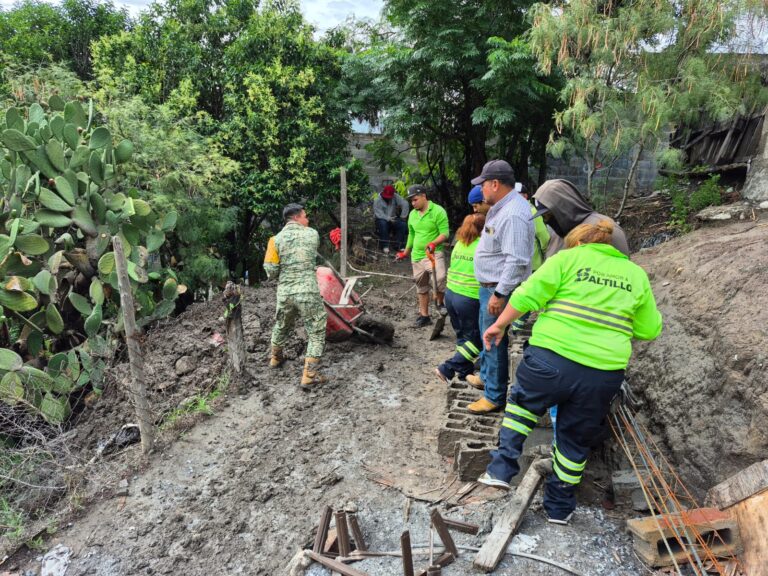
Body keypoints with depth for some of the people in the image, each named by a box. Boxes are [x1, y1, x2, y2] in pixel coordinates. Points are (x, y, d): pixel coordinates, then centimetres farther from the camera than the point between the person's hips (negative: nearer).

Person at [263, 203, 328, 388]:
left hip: (284, 293, 3)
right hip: (308, 293, -3)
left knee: (281, 326, 27)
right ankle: (309, 375, 2)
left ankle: (276, 358, 50)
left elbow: (271, 271, -4)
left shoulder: (277, 238, -1)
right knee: (316, 333, 6)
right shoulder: (312, 234, 0)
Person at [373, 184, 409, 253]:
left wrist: (403, 216, -14)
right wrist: (388, 219, -36)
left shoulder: (395, 197, -5)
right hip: (382, 219, -3)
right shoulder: (377, 200, -14)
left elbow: (405, 204, -9)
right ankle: (385, 246, -31)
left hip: (392, 219, 4)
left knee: (403, 224, -22)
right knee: (383, 224, -38)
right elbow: (378, 214, -23)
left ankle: (397, 245, -18)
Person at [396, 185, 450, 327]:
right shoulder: (412, 214, 9)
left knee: (439, 278, -29)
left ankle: (439, 302, -1)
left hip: (434, 253, -6)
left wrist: (434, 243, -31)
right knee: (421, 287, 12)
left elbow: (445, 233, -15)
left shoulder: (438, 211, -11)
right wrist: (406, 252, 28)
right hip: (417, 256, 6)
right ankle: (424, 315, 23)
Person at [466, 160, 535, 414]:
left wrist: (500, 294, -27)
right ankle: (486, 376, 43)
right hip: (490, 285, 11)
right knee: (487, 334, 24)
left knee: (494, 340, 0)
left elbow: (516, 261, -30)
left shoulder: (512, 215, -25)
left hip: (499, 288, -11)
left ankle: (495, 396, 13)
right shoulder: (503, 206, 9)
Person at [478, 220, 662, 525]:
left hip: (551, 359, -3)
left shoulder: (567, 258, 5)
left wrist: (499, 324, 5)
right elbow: (649, 330, 17)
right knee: (576, 439, 20)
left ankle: (501, 469, 19)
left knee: (522, 404, 25)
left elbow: (529, 294, -5)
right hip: (604, 373, 3)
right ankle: (560, 507, 33)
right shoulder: (637, 274, 15)